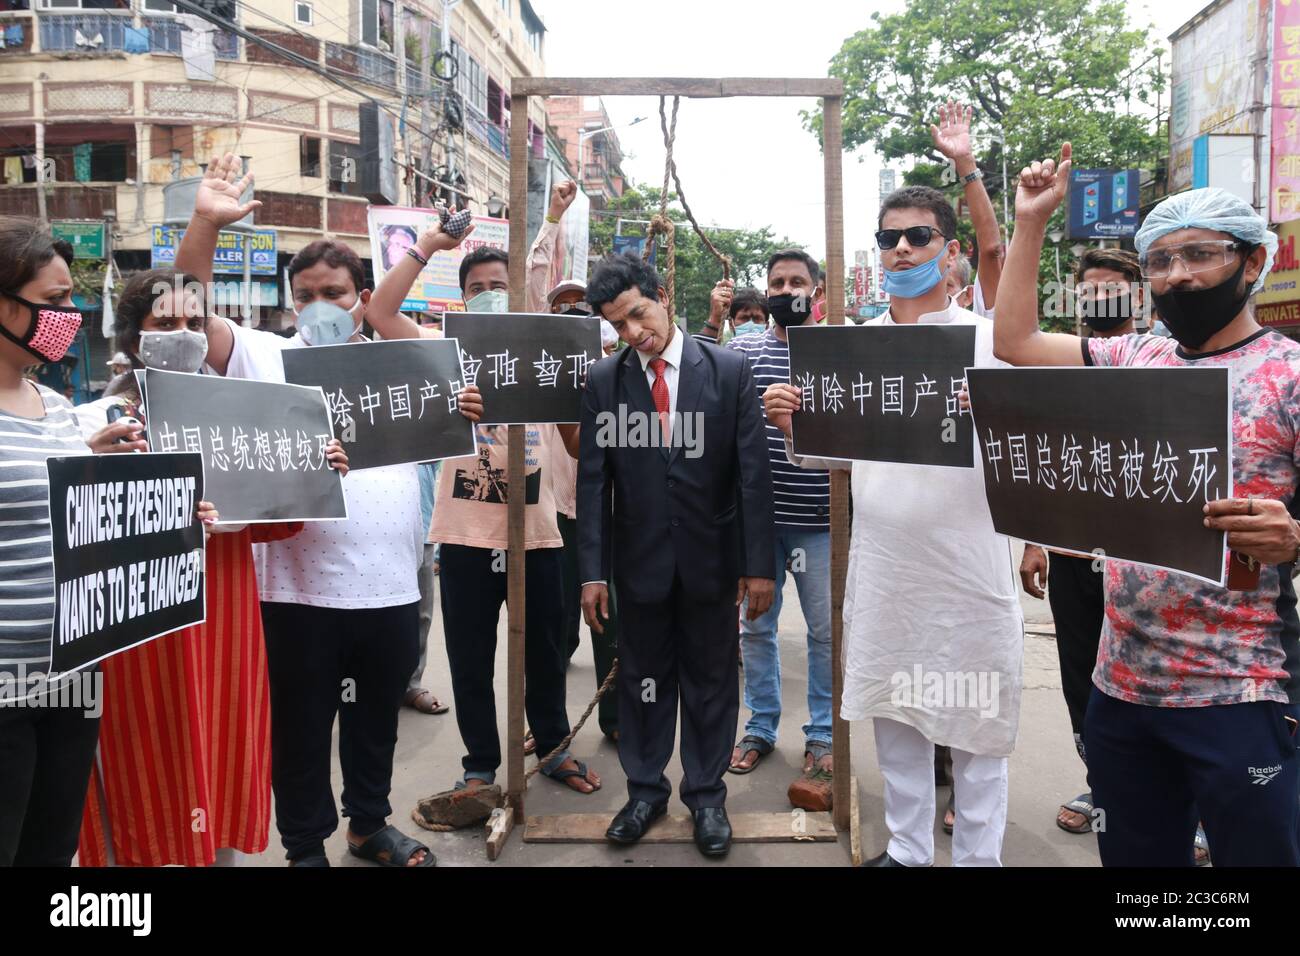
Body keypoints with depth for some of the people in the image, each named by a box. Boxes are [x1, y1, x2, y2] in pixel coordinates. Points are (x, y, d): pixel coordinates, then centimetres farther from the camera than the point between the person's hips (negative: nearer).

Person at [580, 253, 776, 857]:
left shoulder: (729, 370, -5)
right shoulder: (603, 381, -1)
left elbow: (754, 472, -6)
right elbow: (592, 482, -2)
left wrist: (759, 563, -9)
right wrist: (592, 571, -6)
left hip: (711, 557, -1)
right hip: (640, 559, 1)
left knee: (710, 681, 12)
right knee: (642, 678, 14)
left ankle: (706, 795, 30)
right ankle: (645, 790, 32)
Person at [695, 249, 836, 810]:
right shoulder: (743, 349, 7)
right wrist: (712, 321, -9)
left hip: (817, 517, -2)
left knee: (825, 629, 6)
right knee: (755, 625, 12)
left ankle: (822, 737, 22)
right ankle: (760, 727, 28)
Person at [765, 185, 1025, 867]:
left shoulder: (989, 340, -3)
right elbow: (822, 457, 9)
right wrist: (789, 424, -11)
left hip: (968, 565, -3)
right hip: (880, 567, 4)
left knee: (975, 727, 8)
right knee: (893, 716, 16)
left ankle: (977, 857, 27)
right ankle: (905, 849, 34)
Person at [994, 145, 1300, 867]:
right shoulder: (1132, 360, 9)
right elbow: (1015, 340, 10)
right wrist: (1030, 220, 11)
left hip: (1238, 697, -4)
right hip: (1121, 685, 5)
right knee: (1131, 855, 14)